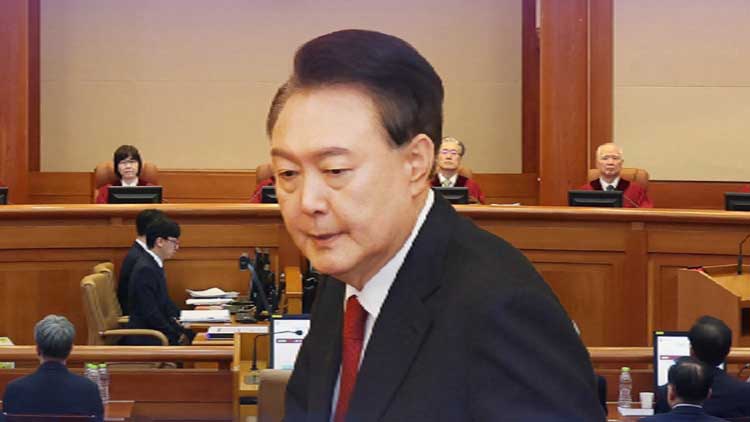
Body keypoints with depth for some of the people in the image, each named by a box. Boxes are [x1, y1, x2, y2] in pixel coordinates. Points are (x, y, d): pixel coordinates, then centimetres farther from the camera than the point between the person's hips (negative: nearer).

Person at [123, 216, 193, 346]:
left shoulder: (156, 265, 10)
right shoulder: (145, 269, -19)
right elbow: (150, 313, -21)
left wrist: (173, 318, 1)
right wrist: (177, 336, -15)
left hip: (156, 330, 9)